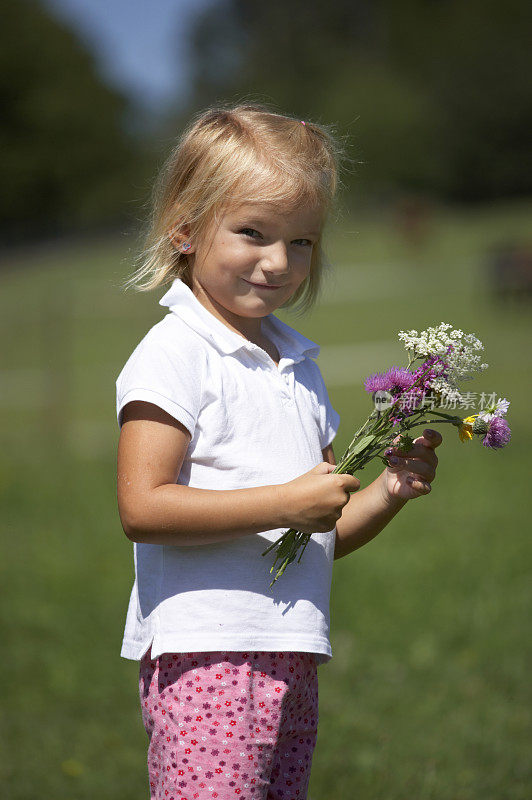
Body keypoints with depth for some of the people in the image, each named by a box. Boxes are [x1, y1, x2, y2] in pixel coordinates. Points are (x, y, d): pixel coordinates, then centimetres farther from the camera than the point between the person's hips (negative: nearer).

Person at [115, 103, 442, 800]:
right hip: (205, 661, -8)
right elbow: (142, 509, -18)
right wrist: (286, 504, -20)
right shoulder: (175, 353, -7)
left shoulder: (299, 367, 18)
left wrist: (388, 492, 4)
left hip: (292, 662, 8)